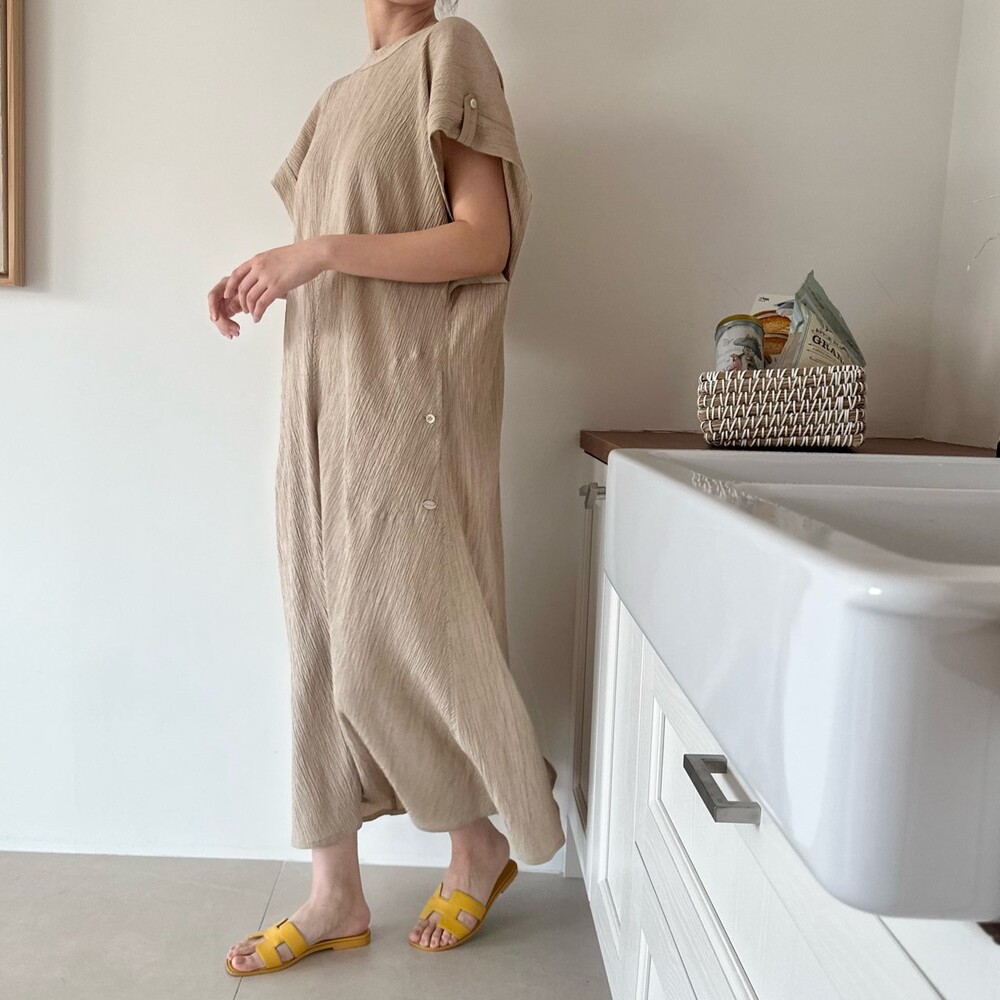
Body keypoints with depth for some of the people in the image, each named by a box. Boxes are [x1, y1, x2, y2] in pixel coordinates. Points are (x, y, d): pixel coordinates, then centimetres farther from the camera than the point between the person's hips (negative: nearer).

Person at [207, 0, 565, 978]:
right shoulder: (340, 98, 22)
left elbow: (485, 243, -12)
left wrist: (320, 252, -15)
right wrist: (268, 275, 5)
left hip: (405, 395, -7)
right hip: (325, 396, 7)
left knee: (396, 631, -4)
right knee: (322, 636, 5)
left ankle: (482, 843, 22)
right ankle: (336, 893, 17)